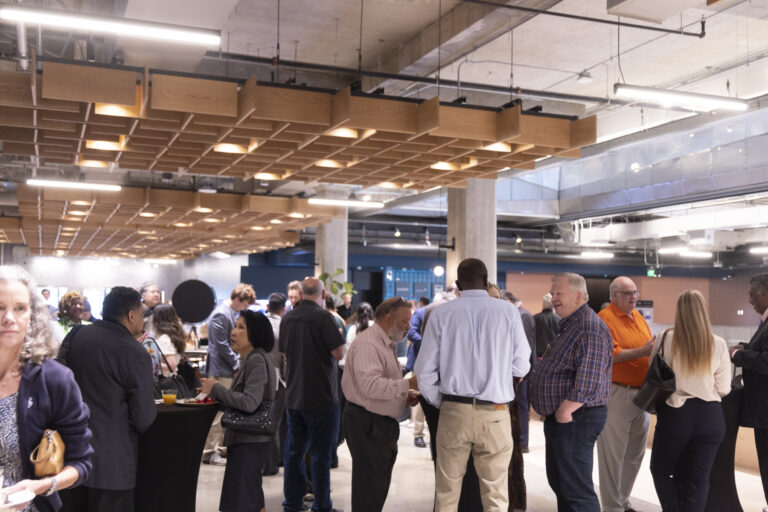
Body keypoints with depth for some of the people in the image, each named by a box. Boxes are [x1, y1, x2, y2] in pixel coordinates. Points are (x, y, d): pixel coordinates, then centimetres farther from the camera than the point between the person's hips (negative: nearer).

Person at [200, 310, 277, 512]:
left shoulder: (257, 361, -16)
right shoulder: (249, 359, 14)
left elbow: (250, 403, -24)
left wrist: (215, 389, -16)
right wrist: (216, 395, 5)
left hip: (250, 441, -10)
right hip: (247, 439, 10)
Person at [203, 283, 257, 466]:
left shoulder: (232, 313, 15)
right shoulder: (220, 314, -16)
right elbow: (221, 345, -20)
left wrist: (238, 364, 13)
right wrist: (237, 366, -14)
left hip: (230, 370, 10)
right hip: (221, 370, -10)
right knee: (218, 411, -6)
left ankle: (221, 447, 22)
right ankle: (209, 452, 2)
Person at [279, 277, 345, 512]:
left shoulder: (287, 318, 5)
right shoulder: (322, 316, -16)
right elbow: (340, 353, -17)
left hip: (293, 397, 6)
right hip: (321, 397, -6)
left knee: (294, 451, 14)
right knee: (321, 454, 3)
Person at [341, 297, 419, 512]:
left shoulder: (387, 344, 18)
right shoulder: (367, 344, -17)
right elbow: (371, 386, -28)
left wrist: (404, 395, 9)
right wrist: (407, 384, -25)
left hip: (383, 424, 11)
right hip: (367, 424, -11)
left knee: (381, 484, 17)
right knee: (369, 487, -5)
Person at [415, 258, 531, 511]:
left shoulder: (441, 313, -1)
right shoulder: (508, 312, -2)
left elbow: (425, 370, 0)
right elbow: (521, 367, 2)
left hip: (453, 411, 1)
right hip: (494, 414, -1)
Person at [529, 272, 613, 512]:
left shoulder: (590, 328, -19)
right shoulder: (569, 325, 16)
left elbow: (589, 380, -26)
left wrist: (565, 412, -21)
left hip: (575, 420, -11)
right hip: (557, 418, 11)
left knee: (576, 489, -6)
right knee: (559, 482, 20)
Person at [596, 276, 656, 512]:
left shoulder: (637, 316, 14)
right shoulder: (605, 318, -10)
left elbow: (649, 347, 20)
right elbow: (610, 354, -18)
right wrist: (643, 351, -22)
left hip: (641, 393, 8)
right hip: (616, 393, -8)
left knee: (635, 453, 15)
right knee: (613, 454, 0)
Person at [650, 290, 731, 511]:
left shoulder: (667, 339, -9)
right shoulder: (718, 344, -4)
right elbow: (724, 389, 1)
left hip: (675, 414, -2)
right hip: (710, 417, 2)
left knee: (661, 470, 17)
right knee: (698, 478, 11)